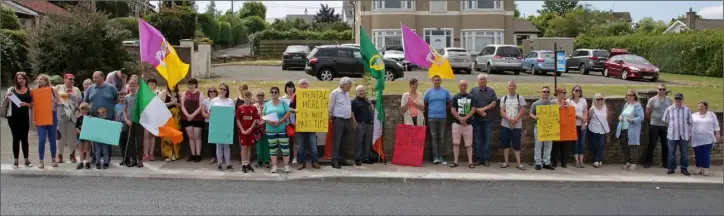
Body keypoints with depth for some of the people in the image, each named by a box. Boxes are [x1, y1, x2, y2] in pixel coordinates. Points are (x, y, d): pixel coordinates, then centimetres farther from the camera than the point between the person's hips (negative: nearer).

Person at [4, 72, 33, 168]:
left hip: (25, 117, 0)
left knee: (24, 138, 5)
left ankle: (27, 160, 12)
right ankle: (15, 161, 7)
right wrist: (7, 97, -13)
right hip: (13, 117, 0)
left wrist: (26, 104, -14)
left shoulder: (29, 90, 5)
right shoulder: (11, 89, 4)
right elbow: (4, 103, 6)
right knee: (16, 138, 2)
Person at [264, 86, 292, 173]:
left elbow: (287, 114, -5)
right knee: (273, 148, 7)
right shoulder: (267, 104, 9)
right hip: (270, 130, 2)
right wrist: (268, 121, -12)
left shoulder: (283, 103, 1)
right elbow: (263, 115, 8)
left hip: (282, 129, -2)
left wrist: (279, 122, -16)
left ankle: (286, 165, 6)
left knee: (285, 147, -3)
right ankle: (274, 165, 13)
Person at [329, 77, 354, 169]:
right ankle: (334, 161, -8)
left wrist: (352, 119, 20)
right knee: (336, 141, -8)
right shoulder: (335, 93, -6)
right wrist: (331, 118, -5)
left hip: (347, 120, 8)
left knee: (344, 141, 10)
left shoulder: (347, 93, 17)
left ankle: (339, 158, 19)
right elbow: (330, 107, -5)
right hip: (338, 120, -8)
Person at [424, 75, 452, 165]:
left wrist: (445, 110, 7)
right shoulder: (428, 92, 3)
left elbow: (450, 103, 13)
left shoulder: (445, 91, 5)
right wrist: (430, 110, 4)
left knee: (441, 138, 4)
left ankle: (440, 157, 8)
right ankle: (435, 157, -2)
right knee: (434, 137, -1)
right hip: (432, 118, -1)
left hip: (442, 117, 1)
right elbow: (424, 104, 8)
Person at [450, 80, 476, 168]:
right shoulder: (455, 97, 5)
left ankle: (470, 161, 5)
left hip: (468, 123, 0)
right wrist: (460, 119, -13)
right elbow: (453, 110, -2)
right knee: (456, 143, 0)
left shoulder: (471, 97, 8)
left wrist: (465, 118, -14)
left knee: (469, 144, 2)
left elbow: (473, 110, 0)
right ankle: (455, 161, 5)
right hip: (457, 123, 0)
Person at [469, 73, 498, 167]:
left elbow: (494, 103, -2)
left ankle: (486, 159, 5)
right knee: (477, 140, 2)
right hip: (476, 119, 0)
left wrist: (483, 109, -13)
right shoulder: (473, 91, 5)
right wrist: (479, 112, -12)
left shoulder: (491, 91, 8)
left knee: (487, 140, 0)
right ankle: (479, 159, 8)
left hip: (488, 120, 0)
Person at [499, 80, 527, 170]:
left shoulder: (520, 98, 3)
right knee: (505, 144, 4)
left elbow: (522, 111, -3)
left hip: (517, 126, -2)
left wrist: (515, 120, -14)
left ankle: (518, 163, 1)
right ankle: (506, 162, 12)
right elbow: (502, 112, 0)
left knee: (516, 144, -2)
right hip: (505, 125, 2)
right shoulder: (503, 98, 6)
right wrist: (510, 119, -15)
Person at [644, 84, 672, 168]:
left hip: (666, 126, 3)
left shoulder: (669, 100, 4)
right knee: (651, 144, 2)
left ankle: (665, 162, 18)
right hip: (654, 125, -3)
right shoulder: (652, 100, -4)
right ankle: (647, 162, 10)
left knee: (665, 145, 8)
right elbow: (647, 113, 1)